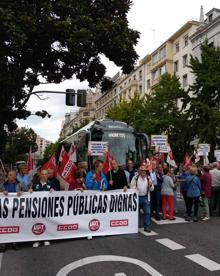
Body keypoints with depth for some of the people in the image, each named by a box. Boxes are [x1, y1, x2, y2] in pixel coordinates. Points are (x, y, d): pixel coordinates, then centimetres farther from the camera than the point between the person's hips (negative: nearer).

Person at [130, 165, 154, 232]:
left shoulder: (148, 178, 6)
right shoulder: (135, 178, -2)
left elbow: (152, 189, 6)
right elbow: (132, 186, 0)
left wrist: (151, 185, -14)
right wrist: (136, 189, -17)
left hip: (146, 198, 2)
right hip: (137, 197, -2)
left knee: (147, 212, -2)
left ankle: (146, 227, 7)